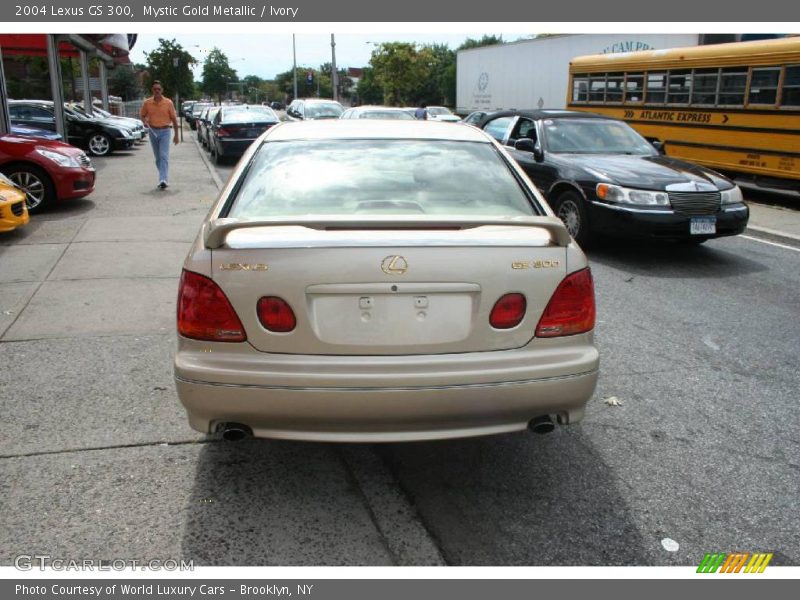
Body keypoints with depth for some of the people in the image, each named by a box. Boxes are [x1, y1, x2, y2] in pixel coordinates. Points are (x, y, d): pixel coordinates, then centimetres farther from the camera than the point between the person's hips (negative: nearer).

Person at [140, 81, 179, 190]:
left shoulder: (168, 103, -3)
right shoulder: (147, 103, 3)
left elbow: (174, 119, 2)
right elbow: (142, 115, 15)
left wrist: (176, 135, 2)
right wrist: (145, 121, -8)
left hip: (164, 131, -3)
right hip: (153, 131, 3)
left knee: (164, 156, -14)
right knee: (158, 157, 10)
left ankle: (163, 180, -20)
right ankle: (164, 178, 24)